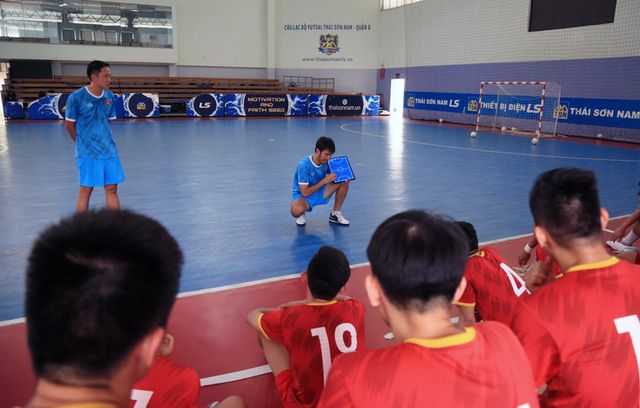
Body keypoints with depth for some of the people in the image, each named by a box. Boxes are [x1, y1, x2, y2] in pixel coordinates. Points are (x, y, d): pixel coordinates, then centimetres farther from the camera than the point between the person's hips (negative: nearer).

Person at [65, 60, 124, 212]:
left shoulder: (109, 96, 2)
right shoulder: (76, 97, -12)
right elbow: (69, 124, -1)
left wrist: (104, 140, 11)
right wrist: (83, 143, 7)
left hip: (109, 150, 4)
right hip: (87, 152, -4)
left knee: (112, 189, 8)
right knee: (86, 191, 4)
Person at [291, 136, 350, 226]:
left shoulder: (326, 162, -9)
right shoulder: (303, 166, -27)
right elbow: (305, 192, -28)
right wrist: (324, 180, -30)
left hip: (320, 193, 6)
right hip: (303, 195, -6)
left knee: (344, 182, -13)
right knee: (298, 210, -42)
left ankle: (336, 214, 0)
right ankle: (300, 215, -1)